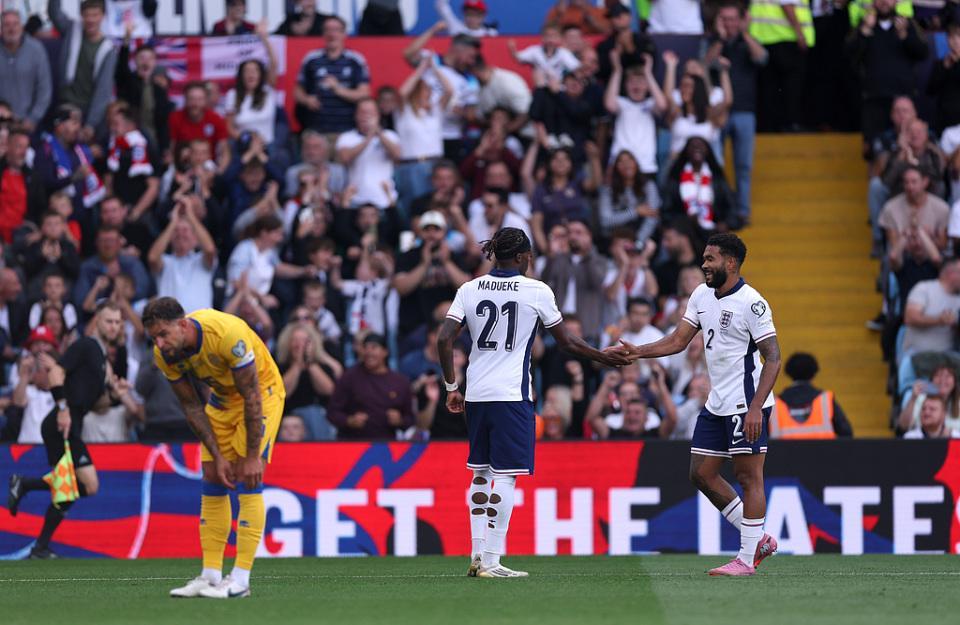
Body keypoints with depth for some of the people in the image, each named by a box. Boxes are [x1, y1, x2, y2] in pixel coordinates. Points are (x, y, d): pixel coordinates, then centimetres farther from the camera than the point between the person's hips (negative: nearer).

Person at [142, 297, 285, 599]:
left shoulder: (228, 333, -37)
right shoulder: (165, 354, -17)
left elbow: (251, 396, -28)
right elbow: (192, 407, -5)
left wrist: (252, 457, -24)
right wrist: (218, 457, -10)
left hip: (261, 391, -6)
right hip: (222, 398, 6)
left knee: (247, 479, -14)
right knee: (212, 479, 1)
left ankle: (240, 579, -14)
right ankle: (210, 575, 5)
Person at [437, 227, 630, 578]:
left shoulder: (469, 290, 5)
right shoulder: (537, 291, -4)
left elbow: (444, 339, -1)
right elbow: (566, 343, 4)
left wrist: (452, 387, 8)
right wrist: (603, 357, 20)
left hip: (477, 394, 5)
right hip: (512, 395, -5)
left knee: (481, 472, 16)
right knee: (505, 475, -4)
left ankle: (477, 555, 15)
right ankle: (490, 562, -9)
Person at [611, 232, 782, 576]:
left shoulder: (752, 303, -14)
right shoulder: (701, 296, 10)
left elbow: (773, 358, -16)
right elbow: (678, 340, 14)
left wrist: (755, 408, -23)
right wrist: (637, 352, 0)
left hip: (747, 405, -9)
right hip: (717, 404, 9)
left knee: (748, 477, -5)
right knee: (702, 474, 9)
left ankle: (747, 558, -1)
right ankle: (758, 539, 17)